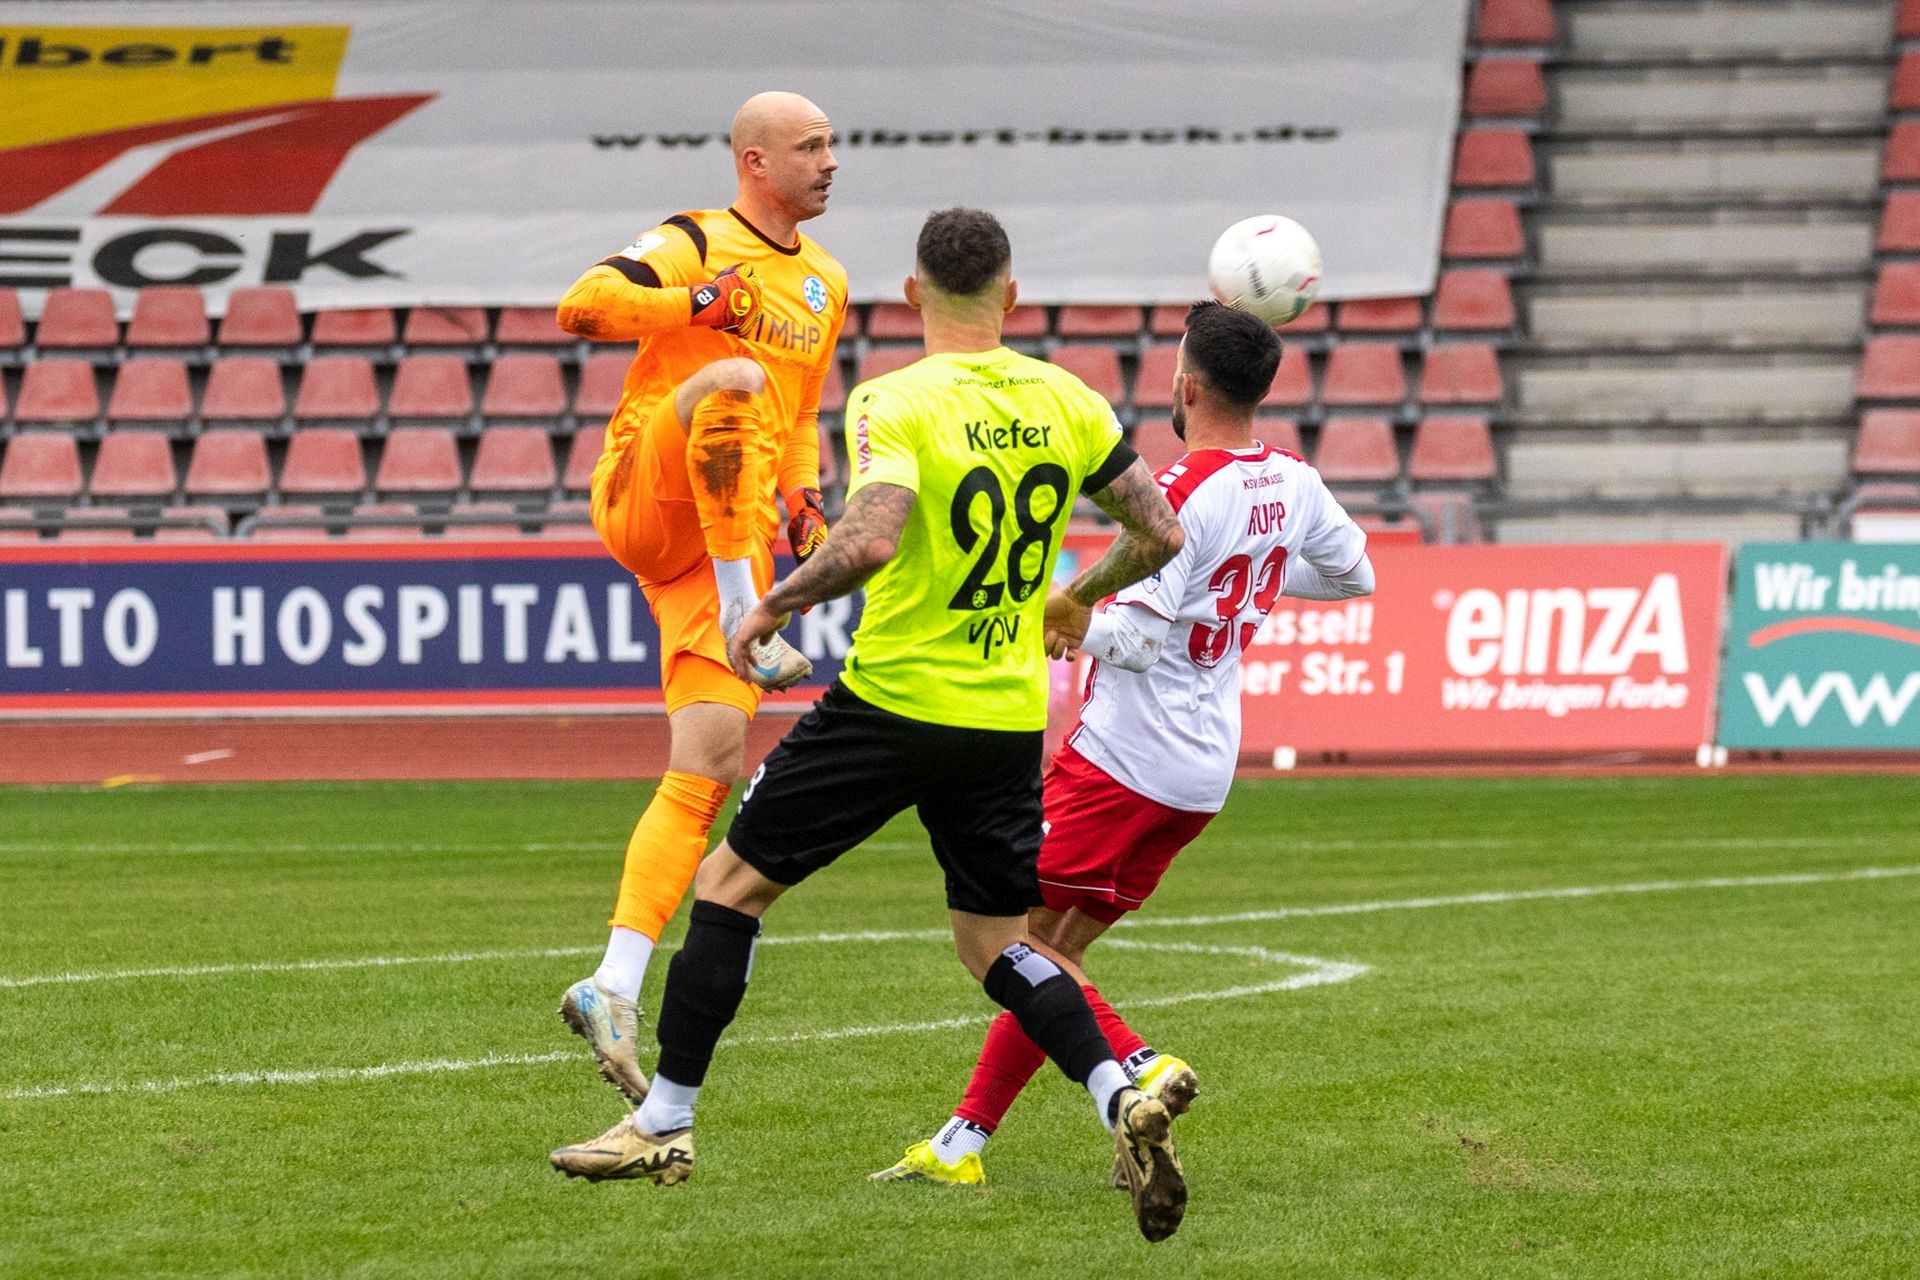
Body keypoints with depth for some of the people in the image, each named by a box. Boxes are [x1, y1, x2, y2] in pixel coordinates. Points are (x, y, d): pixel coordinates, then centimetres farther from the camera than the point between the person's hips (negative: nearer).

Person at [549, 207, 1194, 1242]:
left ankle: (665, 1123, 13)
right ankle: (1122, 1097, -8)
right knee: (994, 943, 16)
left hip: (894, 698, -5)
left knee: (730, 882, 10)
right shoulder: (1067, 401, 3)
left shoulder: (896, 403, -13)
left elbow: (870, 541, -28)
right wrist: (1079, 596, 25)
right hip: (1010, 719, 5)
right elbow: (1159, 533, 7)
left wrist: (773, 606, -12)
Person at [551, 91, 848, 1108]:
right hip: (644, 499, -6)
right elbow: (581, 306, -15)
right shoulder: (695, 244, -1)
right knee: (734, 381, -36)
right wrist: (708, 303, -23)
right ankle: (748, 628, -33)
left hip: (730, 542, 6)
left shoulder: (824, 287, 21)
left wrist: (803, 496, 15)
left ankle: (614, 988, -7)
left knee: (709, 765, -7)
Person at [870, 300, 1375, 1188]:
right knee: (1050, 950, 12)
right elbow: (1353, 574, 23)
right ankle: (963, 1141, 13)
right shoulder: (1294, 483, 6)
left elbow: (1137, 637, -20)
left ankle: (1141, 1067, -20)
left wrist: (1068, 624, -3)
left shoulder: (1184, 493, -18)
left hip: (1123, 760, -9)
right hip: (1203, 772, 9)